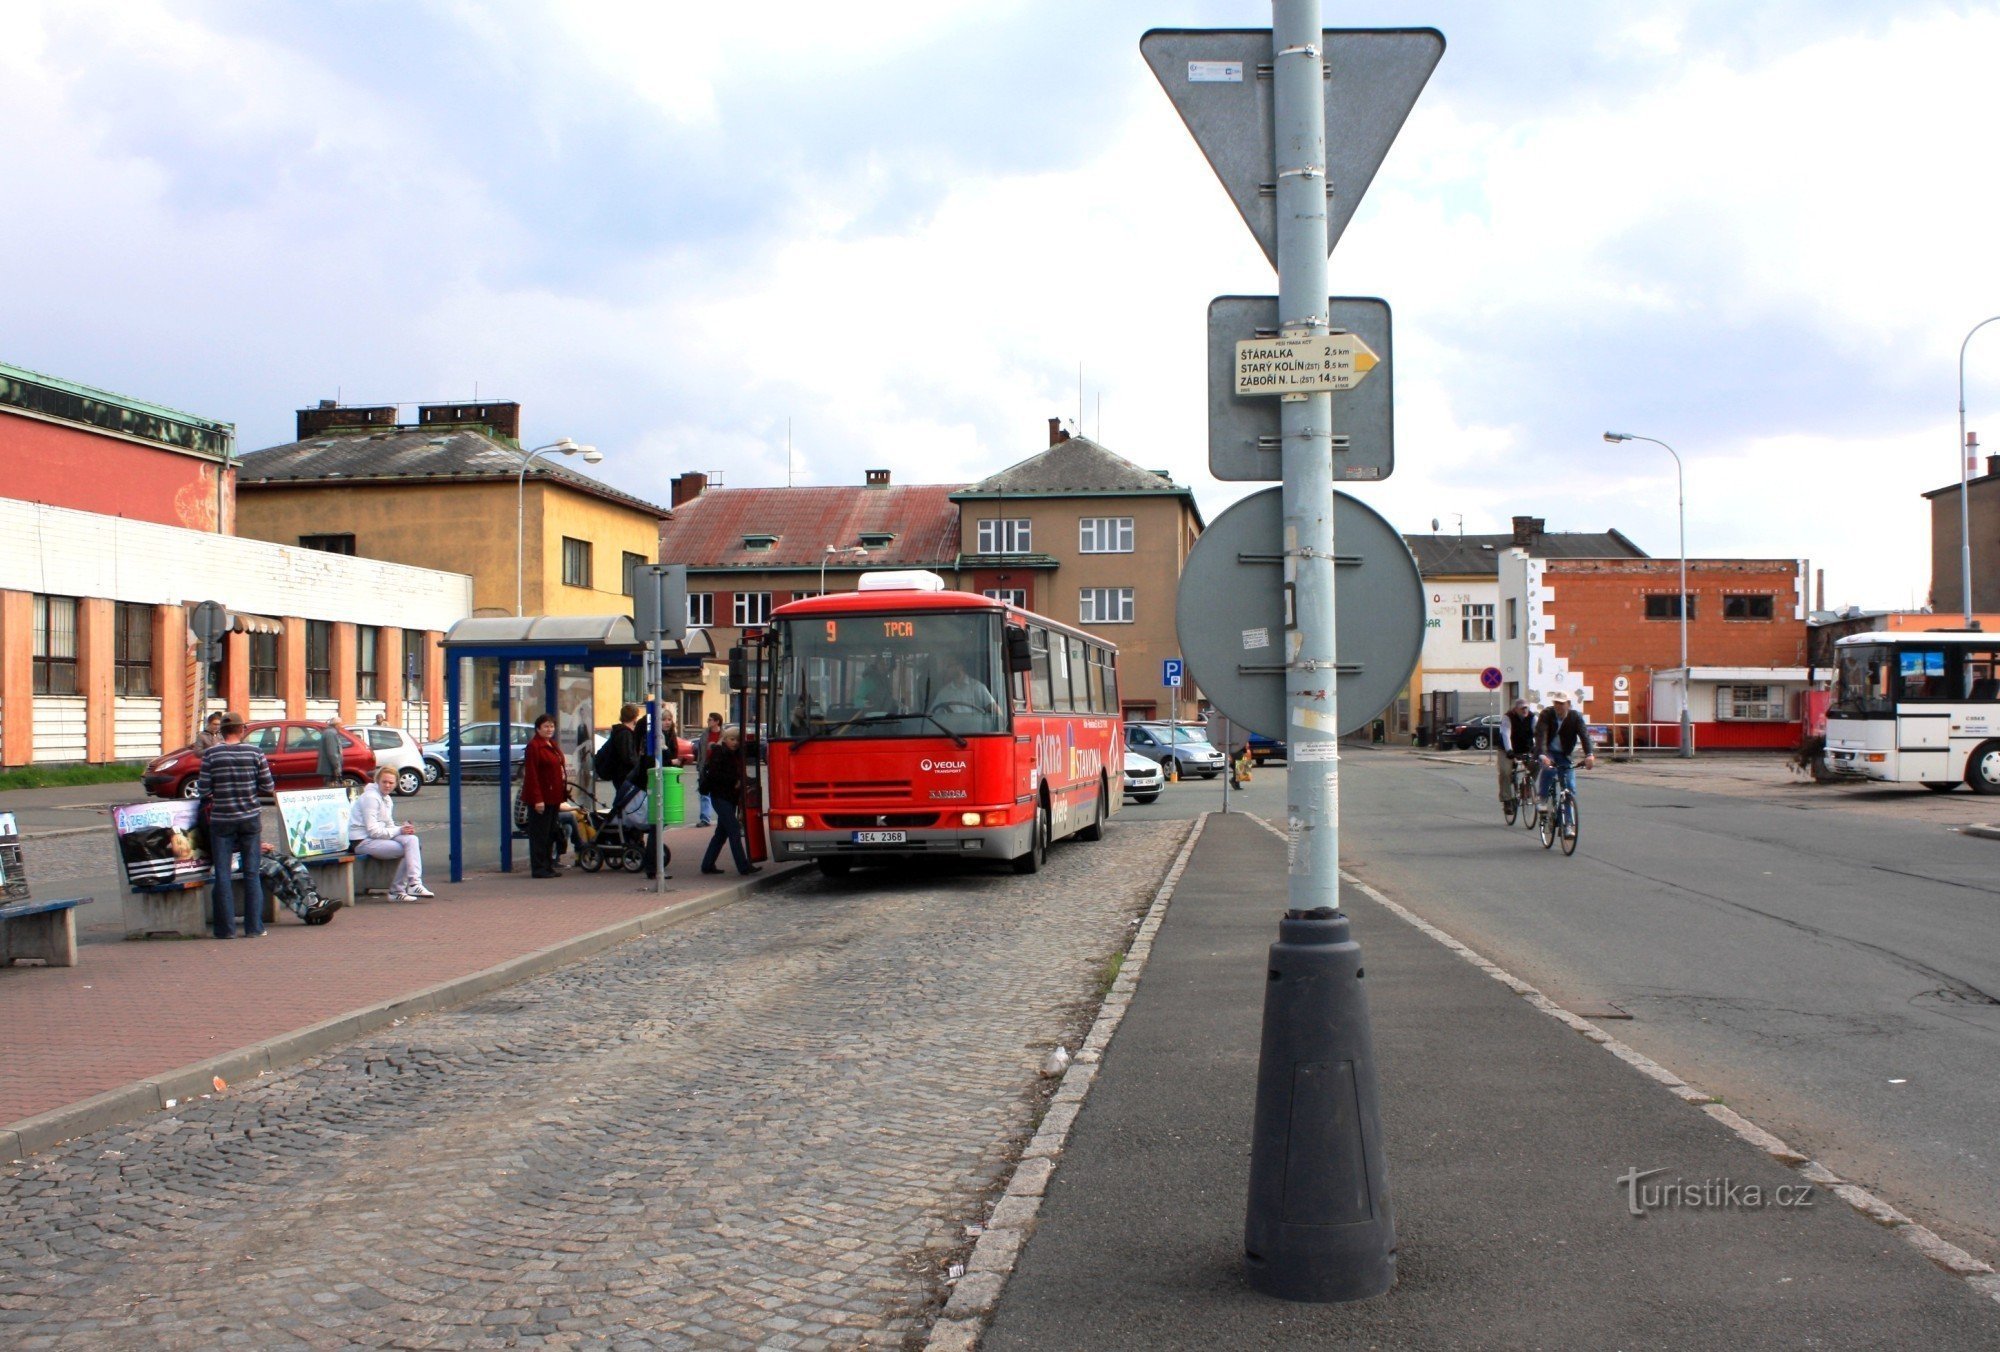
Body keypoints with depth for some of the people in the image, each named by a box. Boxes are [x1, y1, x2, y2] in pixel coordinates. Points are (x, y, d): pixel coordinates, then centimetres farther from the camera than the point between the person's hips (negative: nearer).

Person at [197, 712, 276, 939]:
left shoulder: (210, 755, -6)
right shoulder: (254, 753, -3)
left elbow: (204, 790, -5)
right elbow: (268, 788, -2)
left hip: (221, 820, -1)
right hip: (250, 818, 1)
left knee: (223, 874, 6)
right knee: (252, 873, 8)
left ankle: (226, 928, 6)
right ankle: (254, 927, 8)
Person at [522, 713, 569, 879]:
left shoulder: (553, 746, 17)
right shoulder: (534, 746, -11)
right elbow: (531, 774, -17)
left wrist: (562, 795, 17)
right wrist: (537, 799, -22)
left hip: (553, 797, 9)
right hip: (540, 798, -9)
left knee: (550, 834, 12)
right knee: (539, 834, -5)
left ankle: (548, 866, 19)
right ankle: (538, 869, -1)